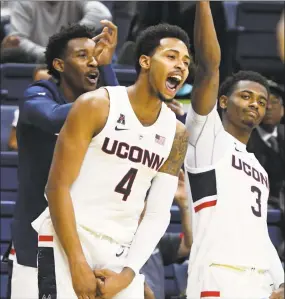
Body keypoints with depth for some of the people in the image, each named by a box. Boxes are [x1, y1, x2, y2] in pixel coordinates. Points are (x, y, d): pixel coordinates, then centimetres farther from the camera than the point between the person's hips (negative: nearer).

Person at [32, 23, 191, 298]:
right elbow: (58, 186, -11)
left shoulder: (176, 134, 6)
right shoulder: (96, 105, -8)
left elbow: (158, 214, 5)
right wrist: (78, 263, -18)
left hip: (121, 251, 5)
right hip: (67, 241, -5)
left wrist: (128, 273, -9)